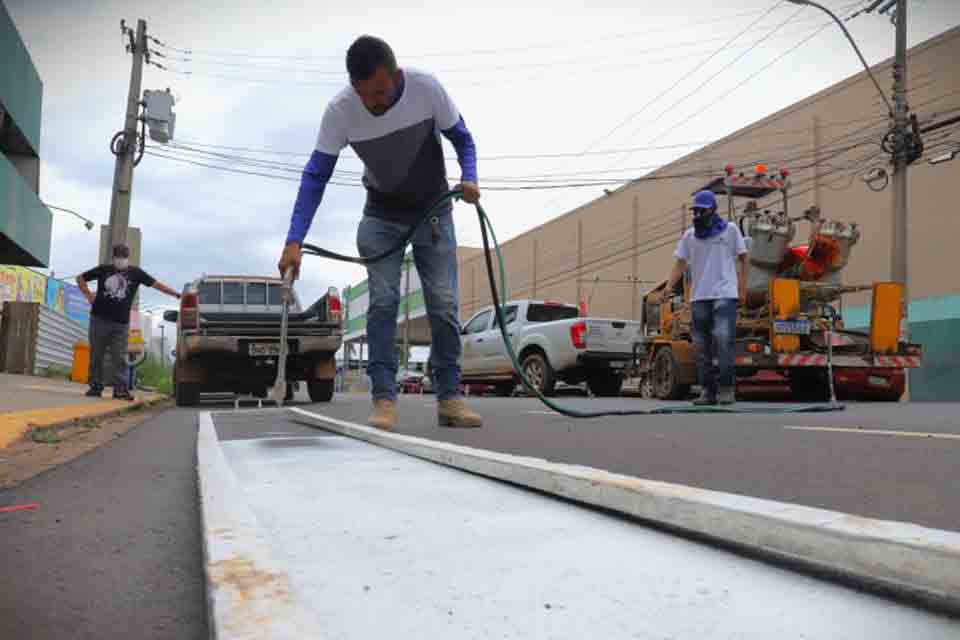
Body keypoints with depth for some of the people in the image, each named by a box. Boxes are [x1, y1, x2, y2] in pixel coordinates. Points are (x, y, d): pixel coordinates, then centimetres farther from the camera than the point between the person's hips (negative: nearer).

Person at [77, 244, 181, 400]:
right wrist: (89, 295, 5)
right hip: (99, 319, 1)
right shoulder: (103, 270, 9)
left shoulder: (135, 272, 7)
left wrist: (177, 294, -4)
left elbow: (156, 284, 3)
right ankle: (95, 387, 13)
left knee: (120, 358, -3)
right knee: (96, 356, 5)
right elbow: (80, 278, 20)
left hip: (121, 323, -1)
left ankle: (121, 389, -3)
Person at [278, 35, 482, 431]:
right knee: (382, 302, -12)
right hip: (381, 216, 0)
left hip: (433, 211, 0)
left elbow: (461, 138, -8)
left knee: (444, 306, -5)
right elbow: (316, 176, -20)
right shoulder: (339, 110, -22)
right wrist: (295, 240, -29)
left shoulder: (427, 89, -24)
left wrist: (469, 177, -27)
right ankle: (384, 399, -8)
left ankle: (449, 398, 3)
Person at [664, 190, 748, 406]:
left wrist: (743, 286, 1)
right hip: (699, 296, 4)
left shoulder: (730, 230, 6)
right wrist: (668, 287, -6)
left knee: (723, 338, -16)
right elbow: (680, 264, 10)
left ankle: (726, 388, -8)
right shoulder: (689, 235, 13)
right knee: (702, 345, 4)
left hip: (725, 294, -4)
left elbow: (742, 258, 10)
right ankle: (707, 390, 11)